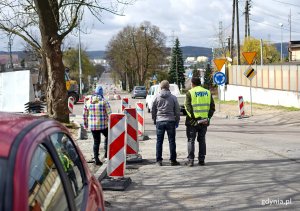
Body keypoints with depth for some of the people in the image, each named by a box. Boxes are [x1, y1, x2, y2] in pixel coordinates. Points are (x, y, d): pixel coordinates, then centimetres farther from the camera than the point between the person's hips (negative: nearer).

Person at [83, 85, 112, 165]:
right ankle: (106, 152, 14)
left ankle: (96, 159, 11)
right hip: (103, 125, -3)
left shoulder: (88, 102, 3)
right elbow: (109, 114, -11)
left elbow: (85, 115, 8)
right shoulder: (104, 101, -8)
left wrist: (85, 124, 19)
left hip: (92, 126, 3)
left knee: (96, 142, 12)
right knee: (108, 136, 23)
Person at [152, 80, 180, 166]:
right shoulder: (173, 97, -1)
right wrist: (177, 121, 15)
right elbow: (177, 110, 4)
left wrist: (154, 120, 20)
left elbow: (153, 110, 8)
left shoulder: (156, 97, 1)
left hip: (159, 121, 1)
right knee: (171, 141, 5)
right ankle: (173, 160, 8)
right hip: (170, 121, -1)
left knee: (159, 141, 7)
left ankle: (159, 160, 8)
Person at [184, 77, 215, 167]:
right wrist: (208, 117, 1)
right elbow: (212, 107, 4)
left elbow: (188, 107, -13)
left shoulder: (190, 93, -4)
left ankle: (191, 160, 1)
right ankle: (201, 160, 13)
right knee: (202, 140, 13)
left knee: (191, 140, 4)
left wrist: (193, 118, -13)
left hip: (192, 121, -4)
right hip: (204, 121, 4)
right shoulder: (208, 92, 9)